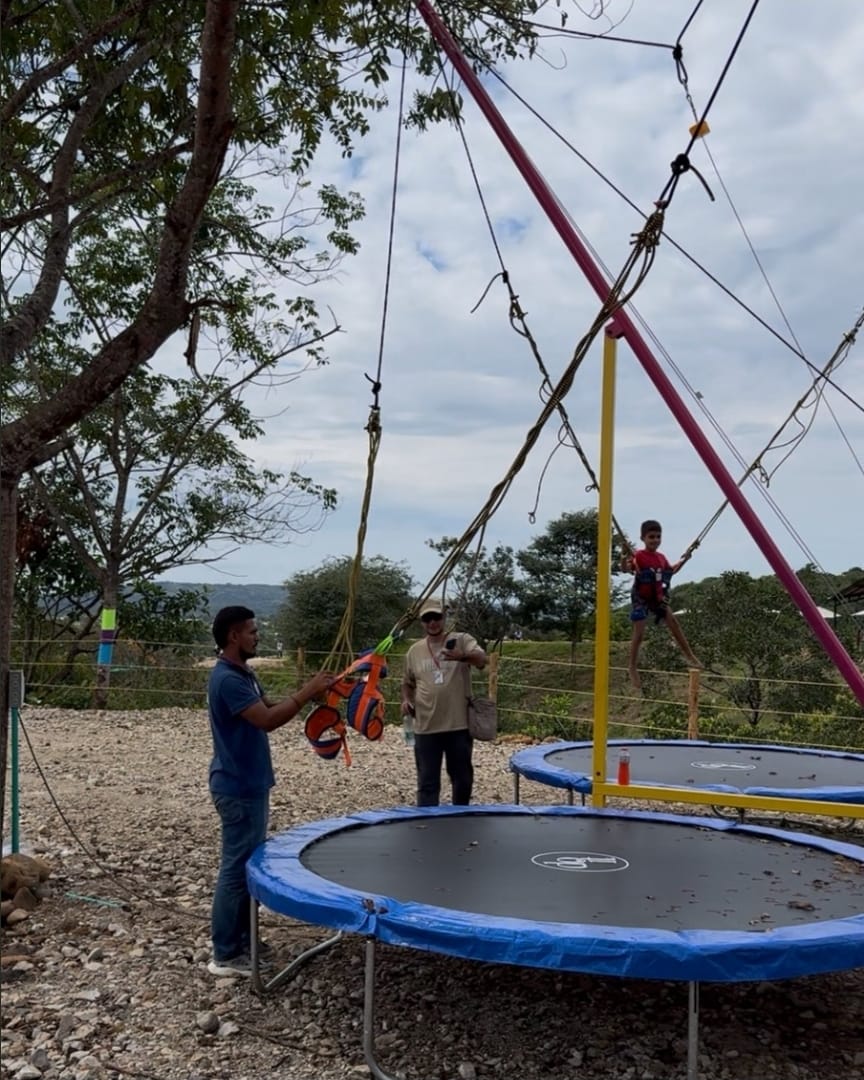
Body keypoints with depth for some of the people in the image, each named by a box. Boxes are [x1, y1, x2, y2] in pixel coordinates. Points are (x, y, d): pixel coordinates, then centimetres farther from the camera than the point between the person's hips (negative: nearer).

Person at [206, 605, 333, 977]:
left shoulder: (243, 674, 11)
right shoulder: (227, 679, -22)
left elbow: (269, 708, 16)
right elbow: (267, 720, -28)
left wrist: (306, 694, 3)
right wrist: (307, 693, -22)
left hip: (251, 784, 11)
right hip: (238, 789, -11)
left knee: (251, 865, 17)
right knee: (237, 869, -2)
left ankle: (242, 942, 28)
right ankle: (226, 955, 8)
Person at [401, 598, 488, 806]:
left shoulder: (461, 640, -2)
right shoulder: (414, 651, 8)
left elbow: (482, 660, -21)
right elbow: (408, 683, 21)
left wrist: (462, 656, -42)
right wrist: (406, 700, 0)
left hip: (459, 725, -1)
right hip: (426, 728, 1)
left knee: (462, 778, 14)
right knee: (427, 781, 4)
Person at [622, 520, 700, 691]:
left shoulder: (661, 557, 5)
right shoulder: (638, 556, -18)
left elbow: (671, 571, 26)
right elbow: (626, 568, -36)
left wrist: (684, 559, 19)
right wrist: (625, 561, -56)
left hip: (658, 598, 6)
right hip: (641, 599, -6)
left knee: (674, 623, 7)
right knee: (639, 634, -5)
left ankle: (689, 655, 20)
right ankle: (633, 669, 6)